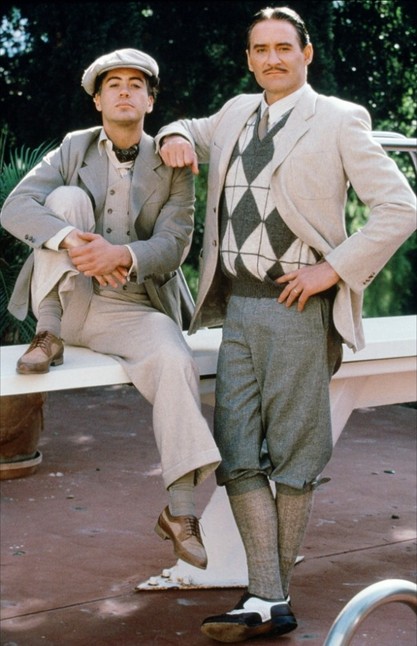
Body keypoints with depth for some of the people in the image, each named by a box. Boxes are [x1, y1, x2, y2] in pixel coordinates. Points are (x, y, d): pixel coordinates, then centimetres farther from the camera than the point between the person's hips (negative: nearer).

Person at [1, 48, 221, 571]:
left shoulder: (171, 165, 3)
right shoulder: (74, 148, 5)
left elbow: (172, 246, -8)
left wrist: (121, 255, -29)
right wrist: (69, 239, -29)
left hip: (131, 308, 0)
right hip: (67, 303, 1)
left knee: (176, 363, -30)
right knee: (67, 197, -19)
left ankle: (180, 512, -21)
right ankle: (49, 336, -14)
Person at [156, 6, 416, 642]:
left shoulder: (337, 121, -2)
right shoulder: (237, 113, 16)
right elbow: (196, 134, 38)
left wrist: (335, 269, -11)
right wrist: (174, 136, 12)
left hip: (296, 307, -6)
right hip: (237, 305, 6)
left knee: (292, 456, 1)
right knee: (238, 455, 1)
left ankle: (276, 588, 12)